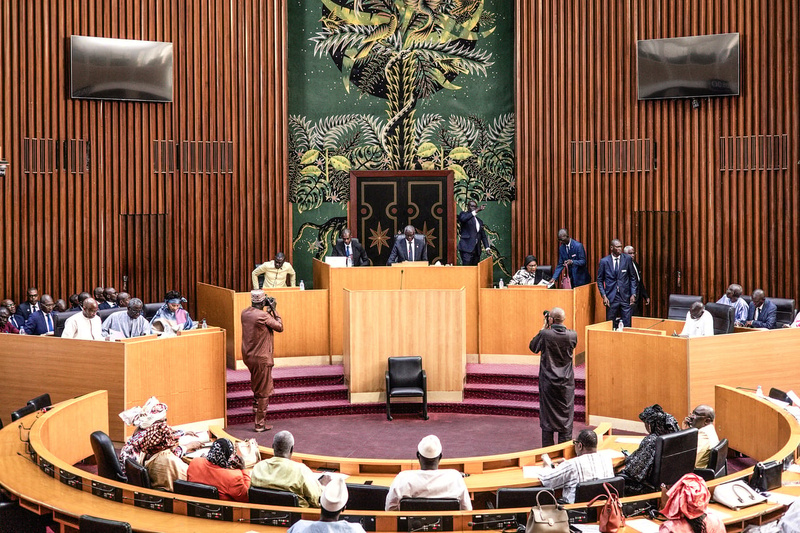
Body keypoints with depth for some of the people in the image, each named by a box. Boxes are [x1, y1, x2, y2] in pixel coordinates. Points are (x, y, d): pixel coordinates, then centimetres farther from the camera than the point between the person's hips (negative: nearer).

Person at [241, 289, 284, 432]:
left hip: (247, 356, 7)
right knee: (264, 392, 3)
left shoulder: (244, 313, 1)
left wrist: (269, 310, 11)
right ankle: (260, 424, 7)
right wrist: (274, 309, -5)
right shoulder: (263, 316, -21)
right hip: (261, 358, -7)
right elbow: (280, 327, -10)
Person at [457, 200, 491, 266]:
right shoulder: (463, 214, 5)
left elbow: (483, 236, 23)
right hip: (467, 248, -6)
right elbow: (463, 218, -20)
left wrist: (487, 247, 9)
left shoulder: (479, 221, 23)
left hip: (476, 250, 6)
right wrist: (476, 211, -26)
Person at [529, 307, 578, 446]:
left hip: (548, 382, -1)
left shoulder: (545, 334, -16)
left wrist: (544, 328, 3)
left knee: (547, 415, 9)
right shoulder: (572, 335, -9)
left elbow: (533, 347, 1)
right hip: (566, 383, 1)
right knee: (566, 416, 10)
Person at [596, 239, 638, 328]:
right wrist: (604, 296, -5)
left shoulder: (627, 259, 2)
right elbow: (600, 280, 5)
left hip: (625, 297, 1)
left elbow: (632, 278, 8)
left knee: (627, 325, -1)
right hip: (611, 297, -1)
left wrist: (633, 294, 0)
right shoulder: (604, 261, 0)